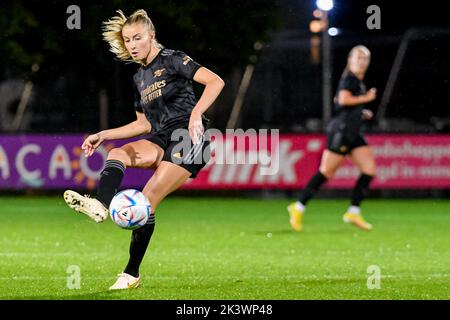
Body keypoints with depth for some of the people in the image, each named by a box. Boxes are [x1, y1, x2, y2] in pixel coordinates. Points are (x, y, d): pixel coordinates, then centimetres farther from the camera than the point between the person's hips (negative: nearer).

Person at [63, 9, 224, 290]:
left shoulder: (172, 60, -3)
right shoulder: (140, 78, 19)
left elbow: (216, 81, -14)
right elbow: (145, 124, 25)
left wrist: (196, 114, -27)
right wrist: (103, 135, 18)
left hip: (188, 139, -7)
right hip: (161, 140, 7)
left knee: (147, 200, -17)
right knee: (118, 154, -20)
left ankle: (132, 273, -14)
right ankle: (100, 205, -48)